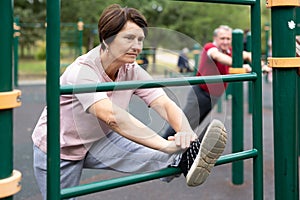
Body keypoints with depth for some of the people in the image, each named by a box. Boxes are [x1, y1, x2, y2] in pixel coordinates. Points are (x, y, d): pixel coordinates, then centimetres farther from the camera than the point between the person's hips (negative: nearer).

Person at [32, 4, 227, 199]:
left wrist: (186, 133, -46)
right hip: (58, 151, -3)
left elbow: (165, 104, -24)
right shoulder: (82, 70, -32)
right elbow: (112, 116, -48)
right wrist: (166, 145, -55)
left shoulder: (132, 71, -12)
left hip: (97, 142, 4)